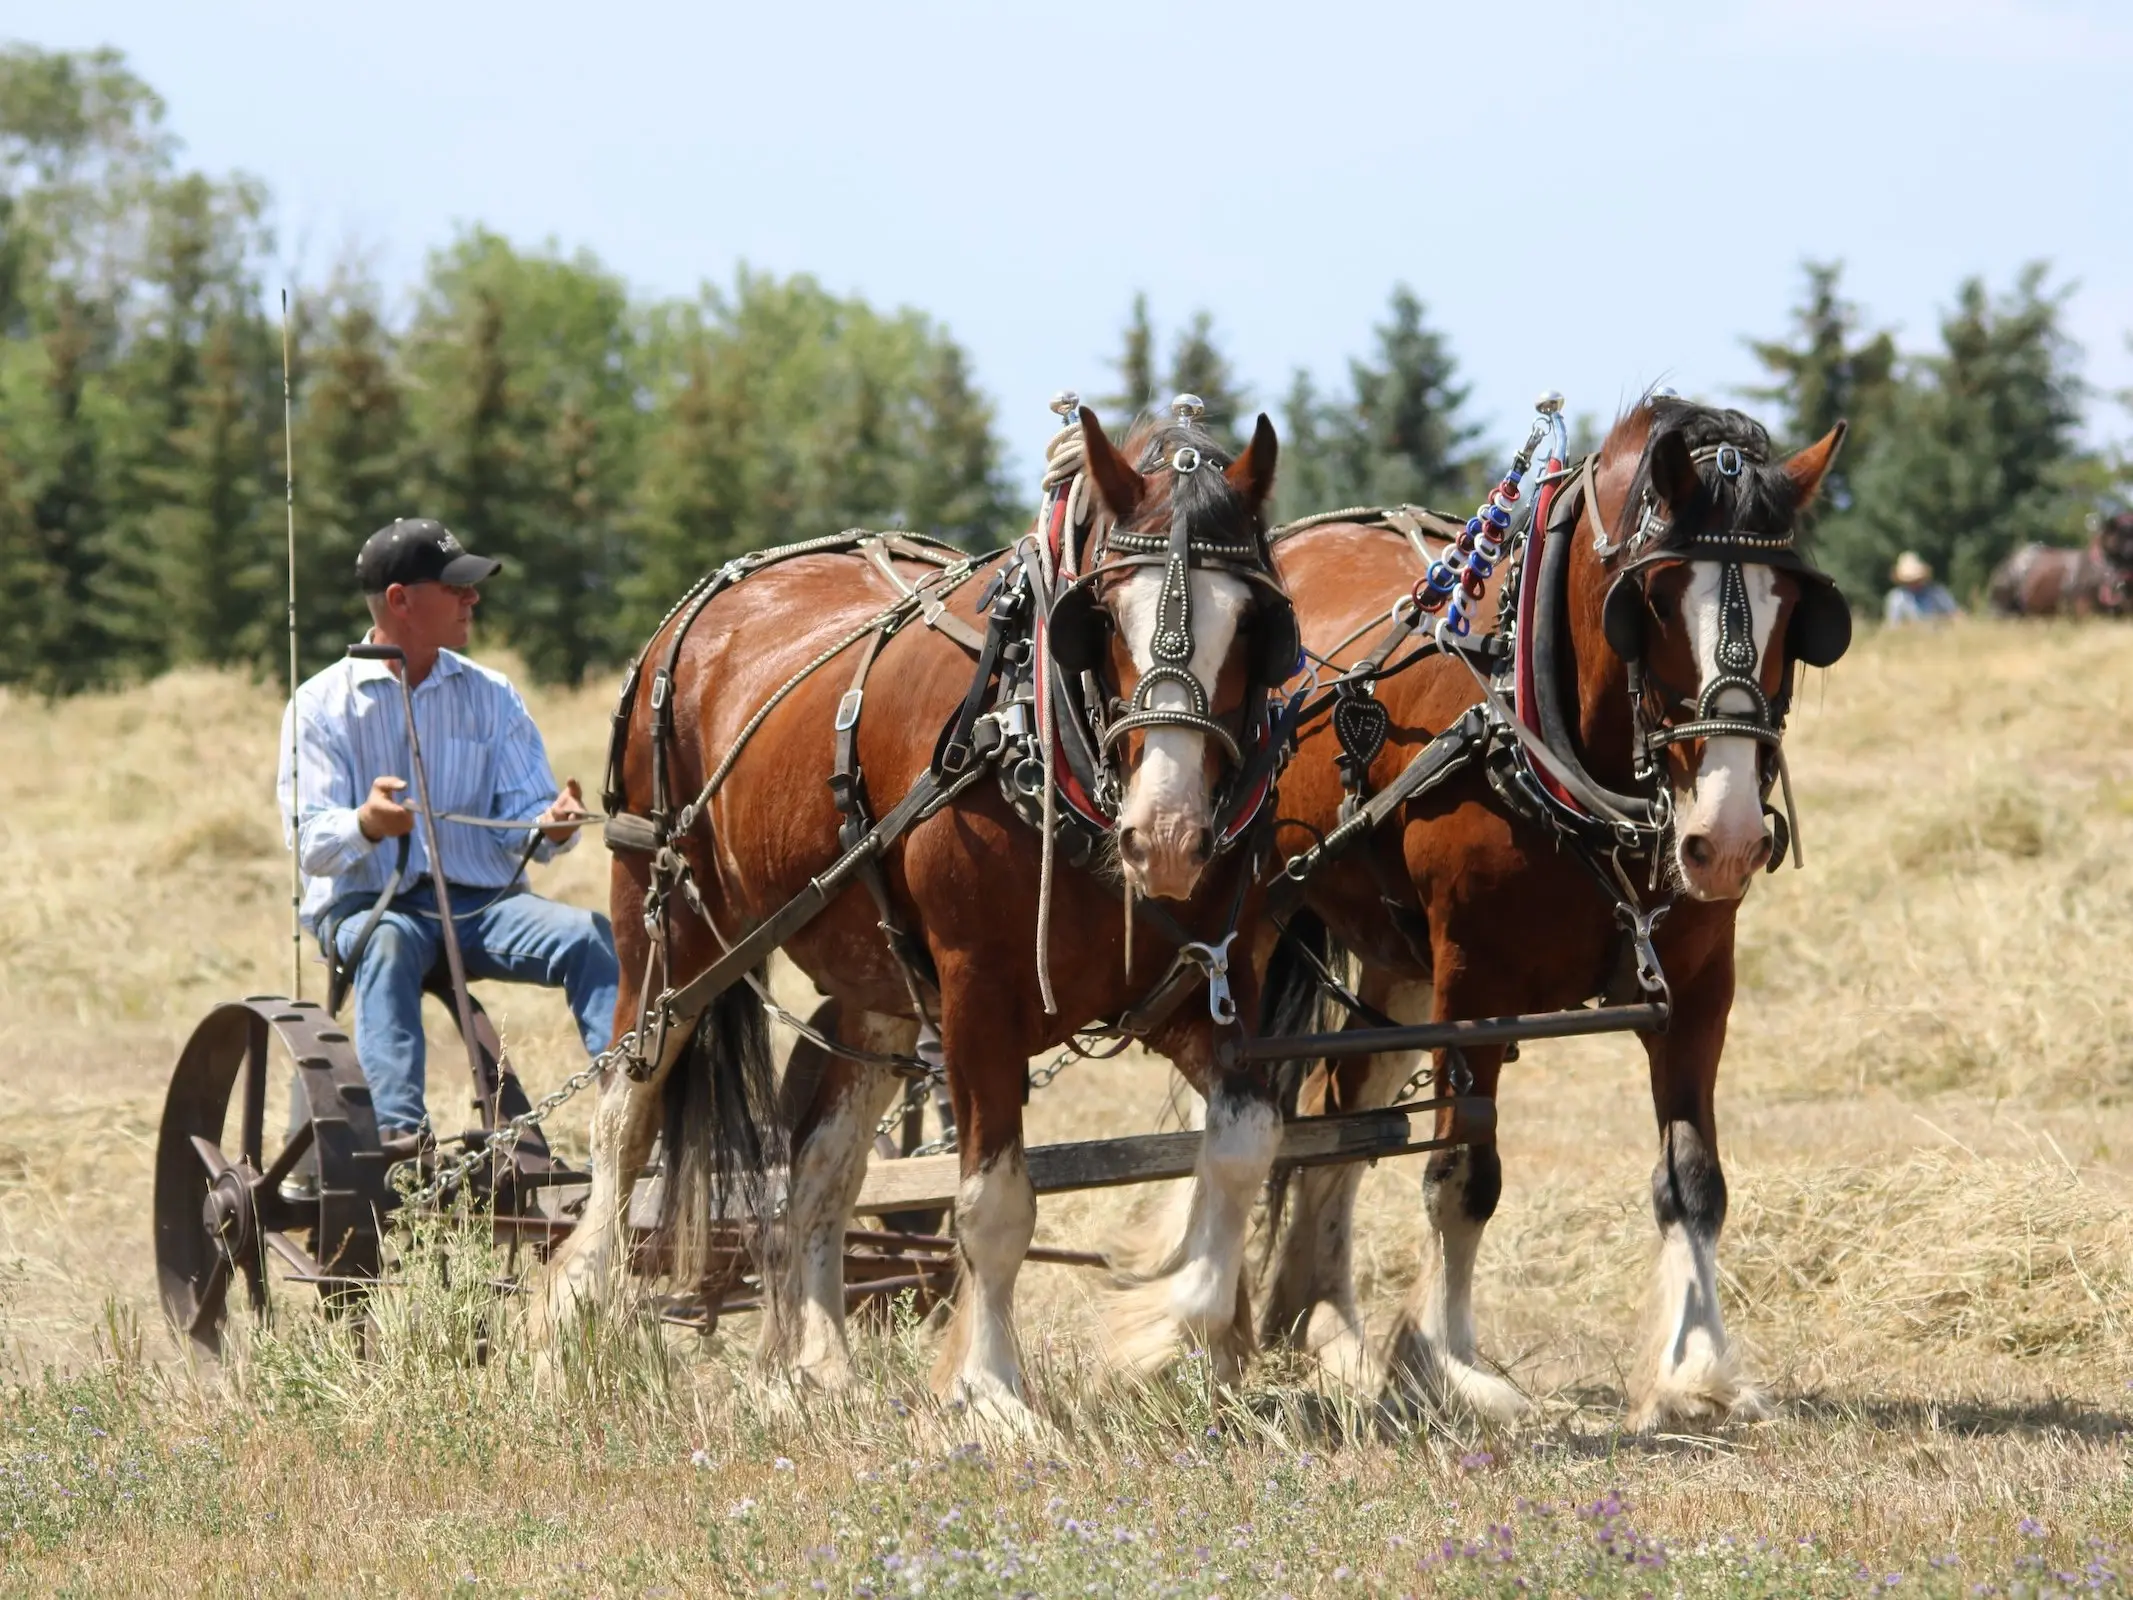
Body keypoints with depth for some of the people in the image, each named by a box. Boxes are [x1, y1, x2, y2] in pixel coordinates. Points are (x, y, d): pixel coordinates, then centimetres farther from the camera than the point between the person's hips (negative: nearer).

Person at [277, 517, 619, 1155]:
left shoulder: (492, 696, 10)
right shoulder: (321, 705, 0)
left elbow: (521, 821, 2)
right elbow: (310, 844, -10)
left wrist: (551, 828, -23)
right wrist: (365, 825, -33)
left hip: (481, 900, 3)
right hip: (366, 903, -3)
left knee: (588, 934, -25)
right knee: (389, 944, -37)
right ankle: (399, 1128, -50)